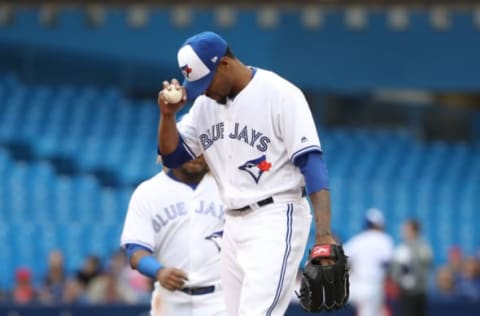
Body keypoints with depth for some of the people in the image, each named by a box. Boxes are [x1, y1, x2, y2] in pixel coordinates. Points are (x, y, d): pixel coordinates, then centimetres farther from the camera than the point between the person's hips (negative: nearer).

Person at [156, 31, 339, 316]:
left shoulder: (281, 95, -11)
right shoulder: (206, 103, 9)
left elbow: (312, 163, -15)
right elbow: (172, 156, 12)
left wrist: (324, 233, -24)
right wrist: (168, 115, -8)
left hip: (276, 220, -8)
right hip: (234, 225, 8)